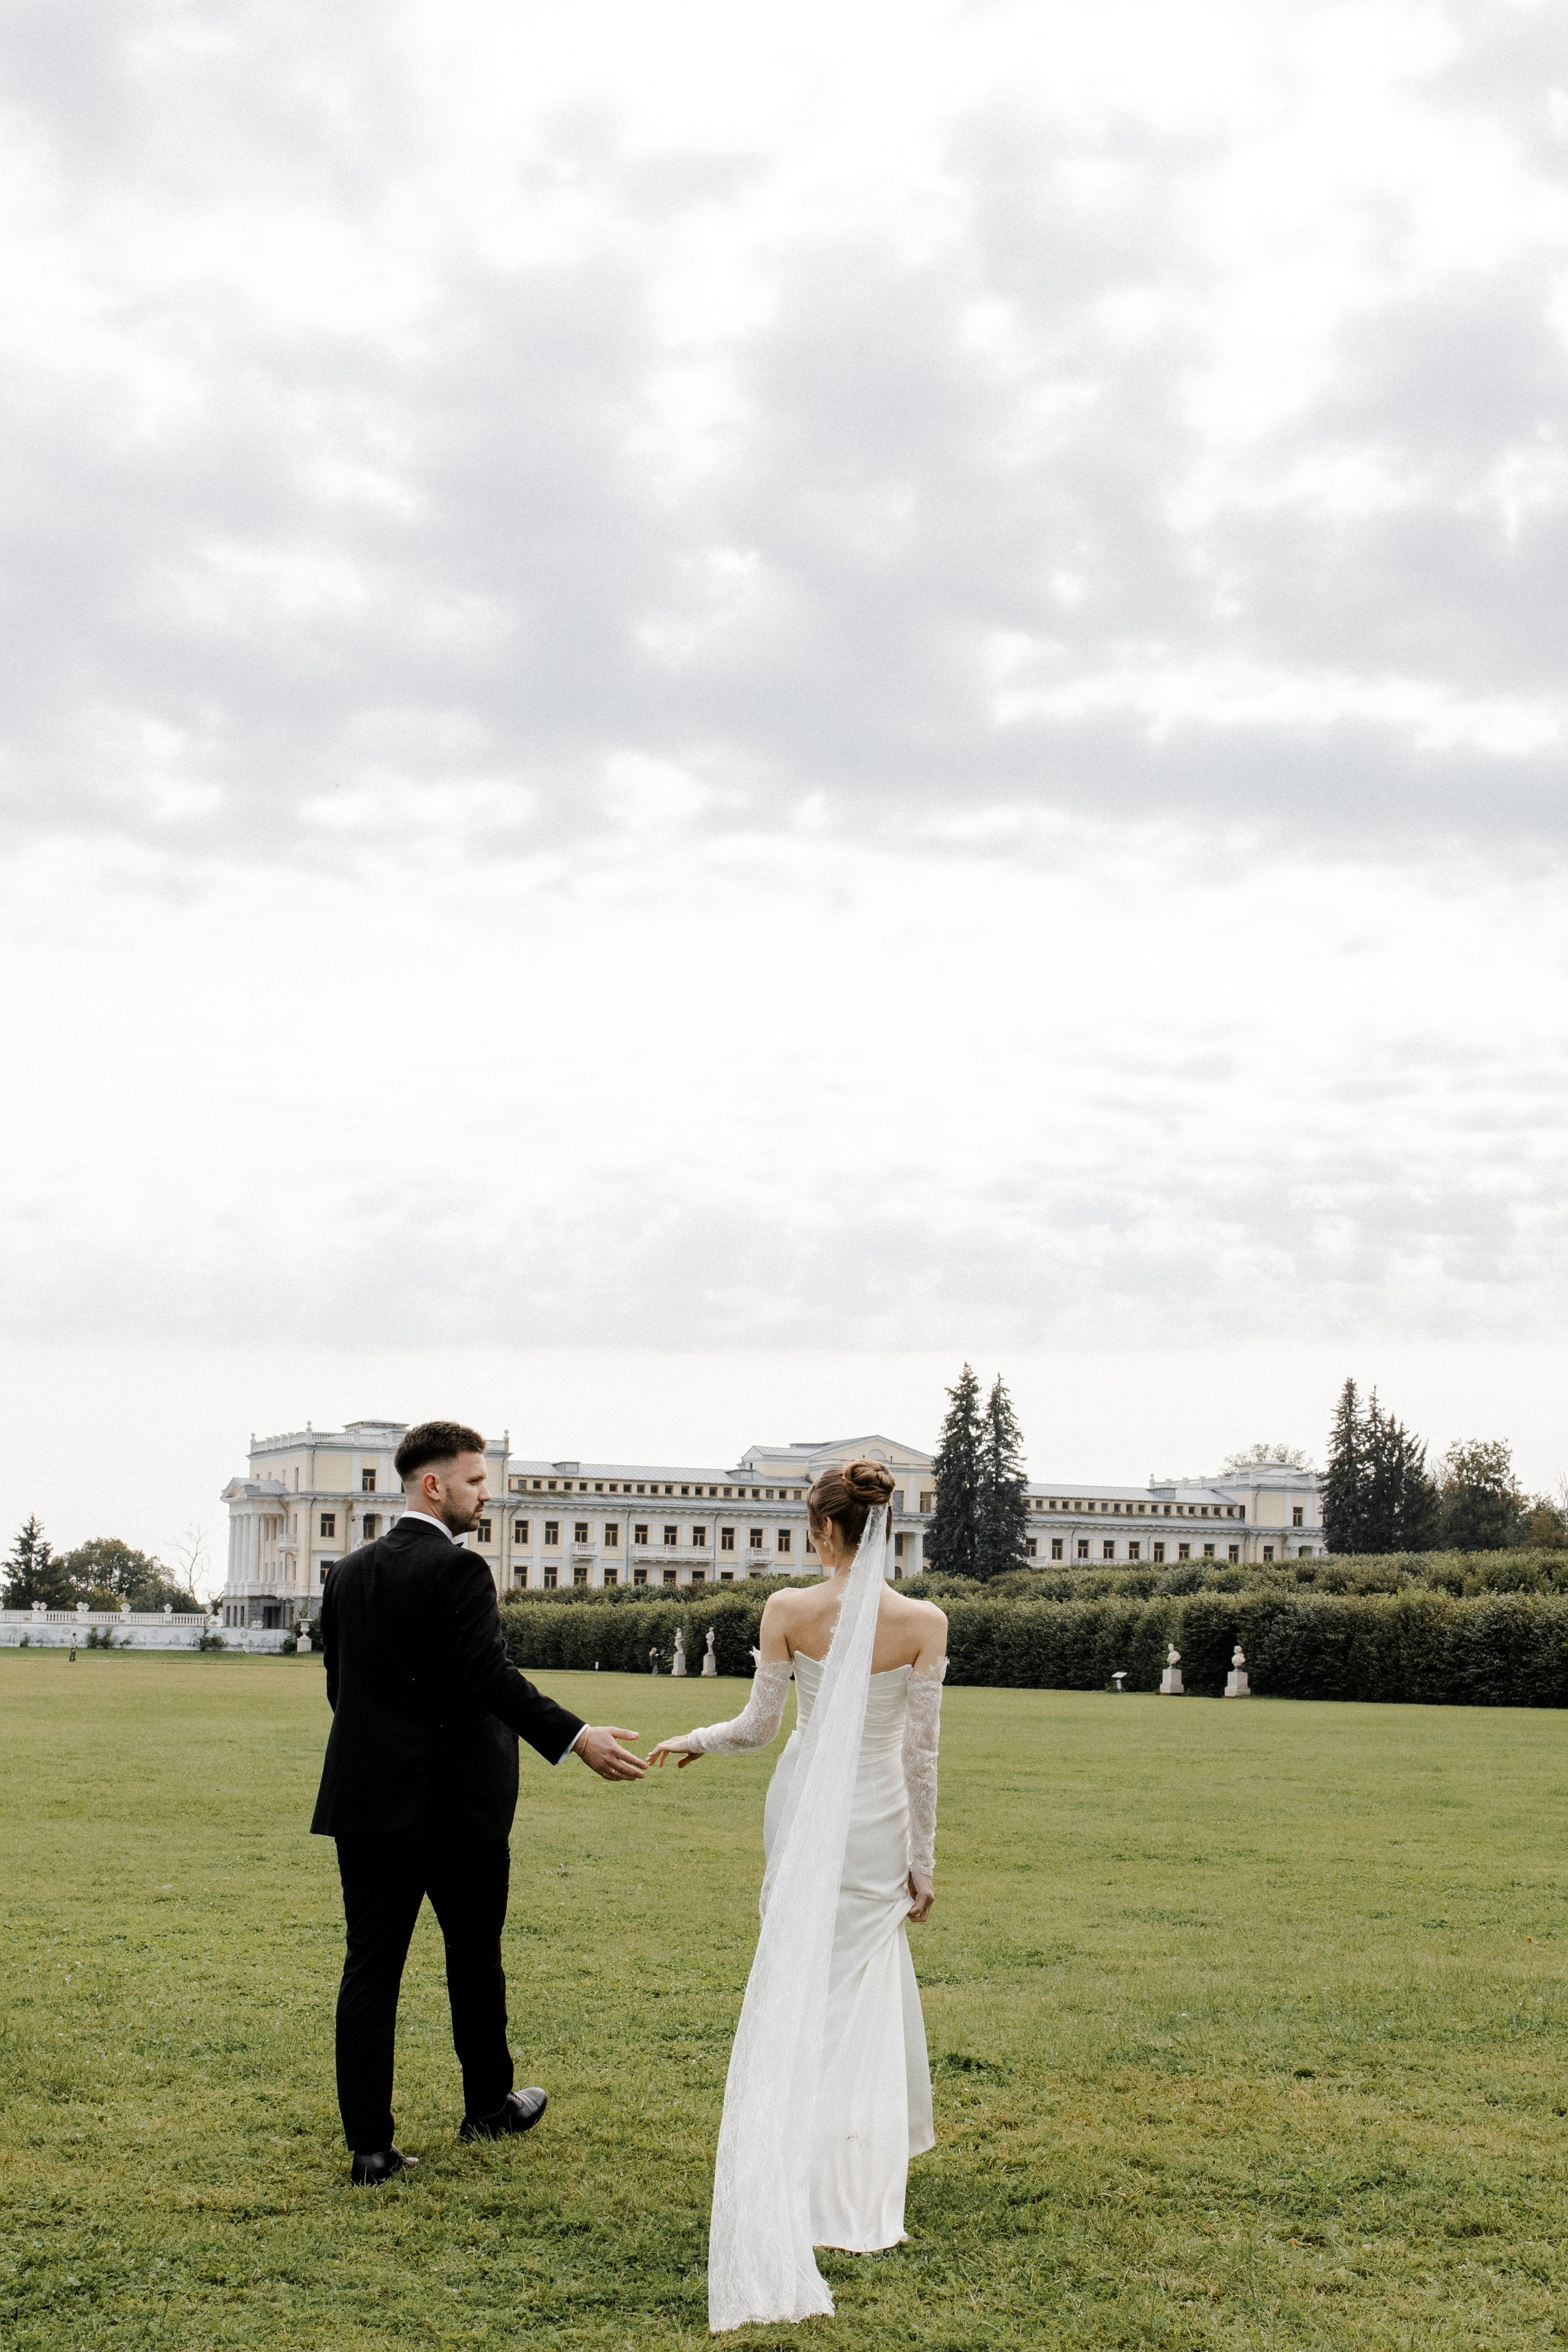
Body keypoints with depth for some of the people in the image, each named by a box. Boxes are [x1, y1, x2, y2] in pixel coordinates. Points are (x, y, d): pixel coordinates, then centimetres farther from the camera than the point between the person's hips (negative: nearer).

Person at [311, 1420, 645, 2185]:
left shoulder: (348, 1574, 9)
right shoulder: (457, 1569, -13)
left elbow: (339, 1684, 14)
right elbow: (491, 1676, -22)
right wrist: (577, 1738, -24)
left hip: (367, 1804, 5)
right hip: (456, 1805, -5)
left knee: (371, 1966, 3)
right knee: (474, 1955, 14)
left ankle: (370, 2145, 1)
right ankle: (488, 2105, 31)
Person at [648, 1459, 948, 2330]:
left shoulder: (790, 1611, -11)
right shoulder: (923, 1622, -11)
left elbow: (759, 1726, -4)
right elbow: (919, 1753, -7)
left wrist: (694, 1740, 17)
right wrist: (922, 1860, 2)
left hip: (802, 1812, 1)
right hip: (877, 1823, -1)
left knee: (797, 1982, 15)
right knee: (865, 1991, 13)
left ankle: (793, 2162, 20)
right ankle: (856, 2173, 17)